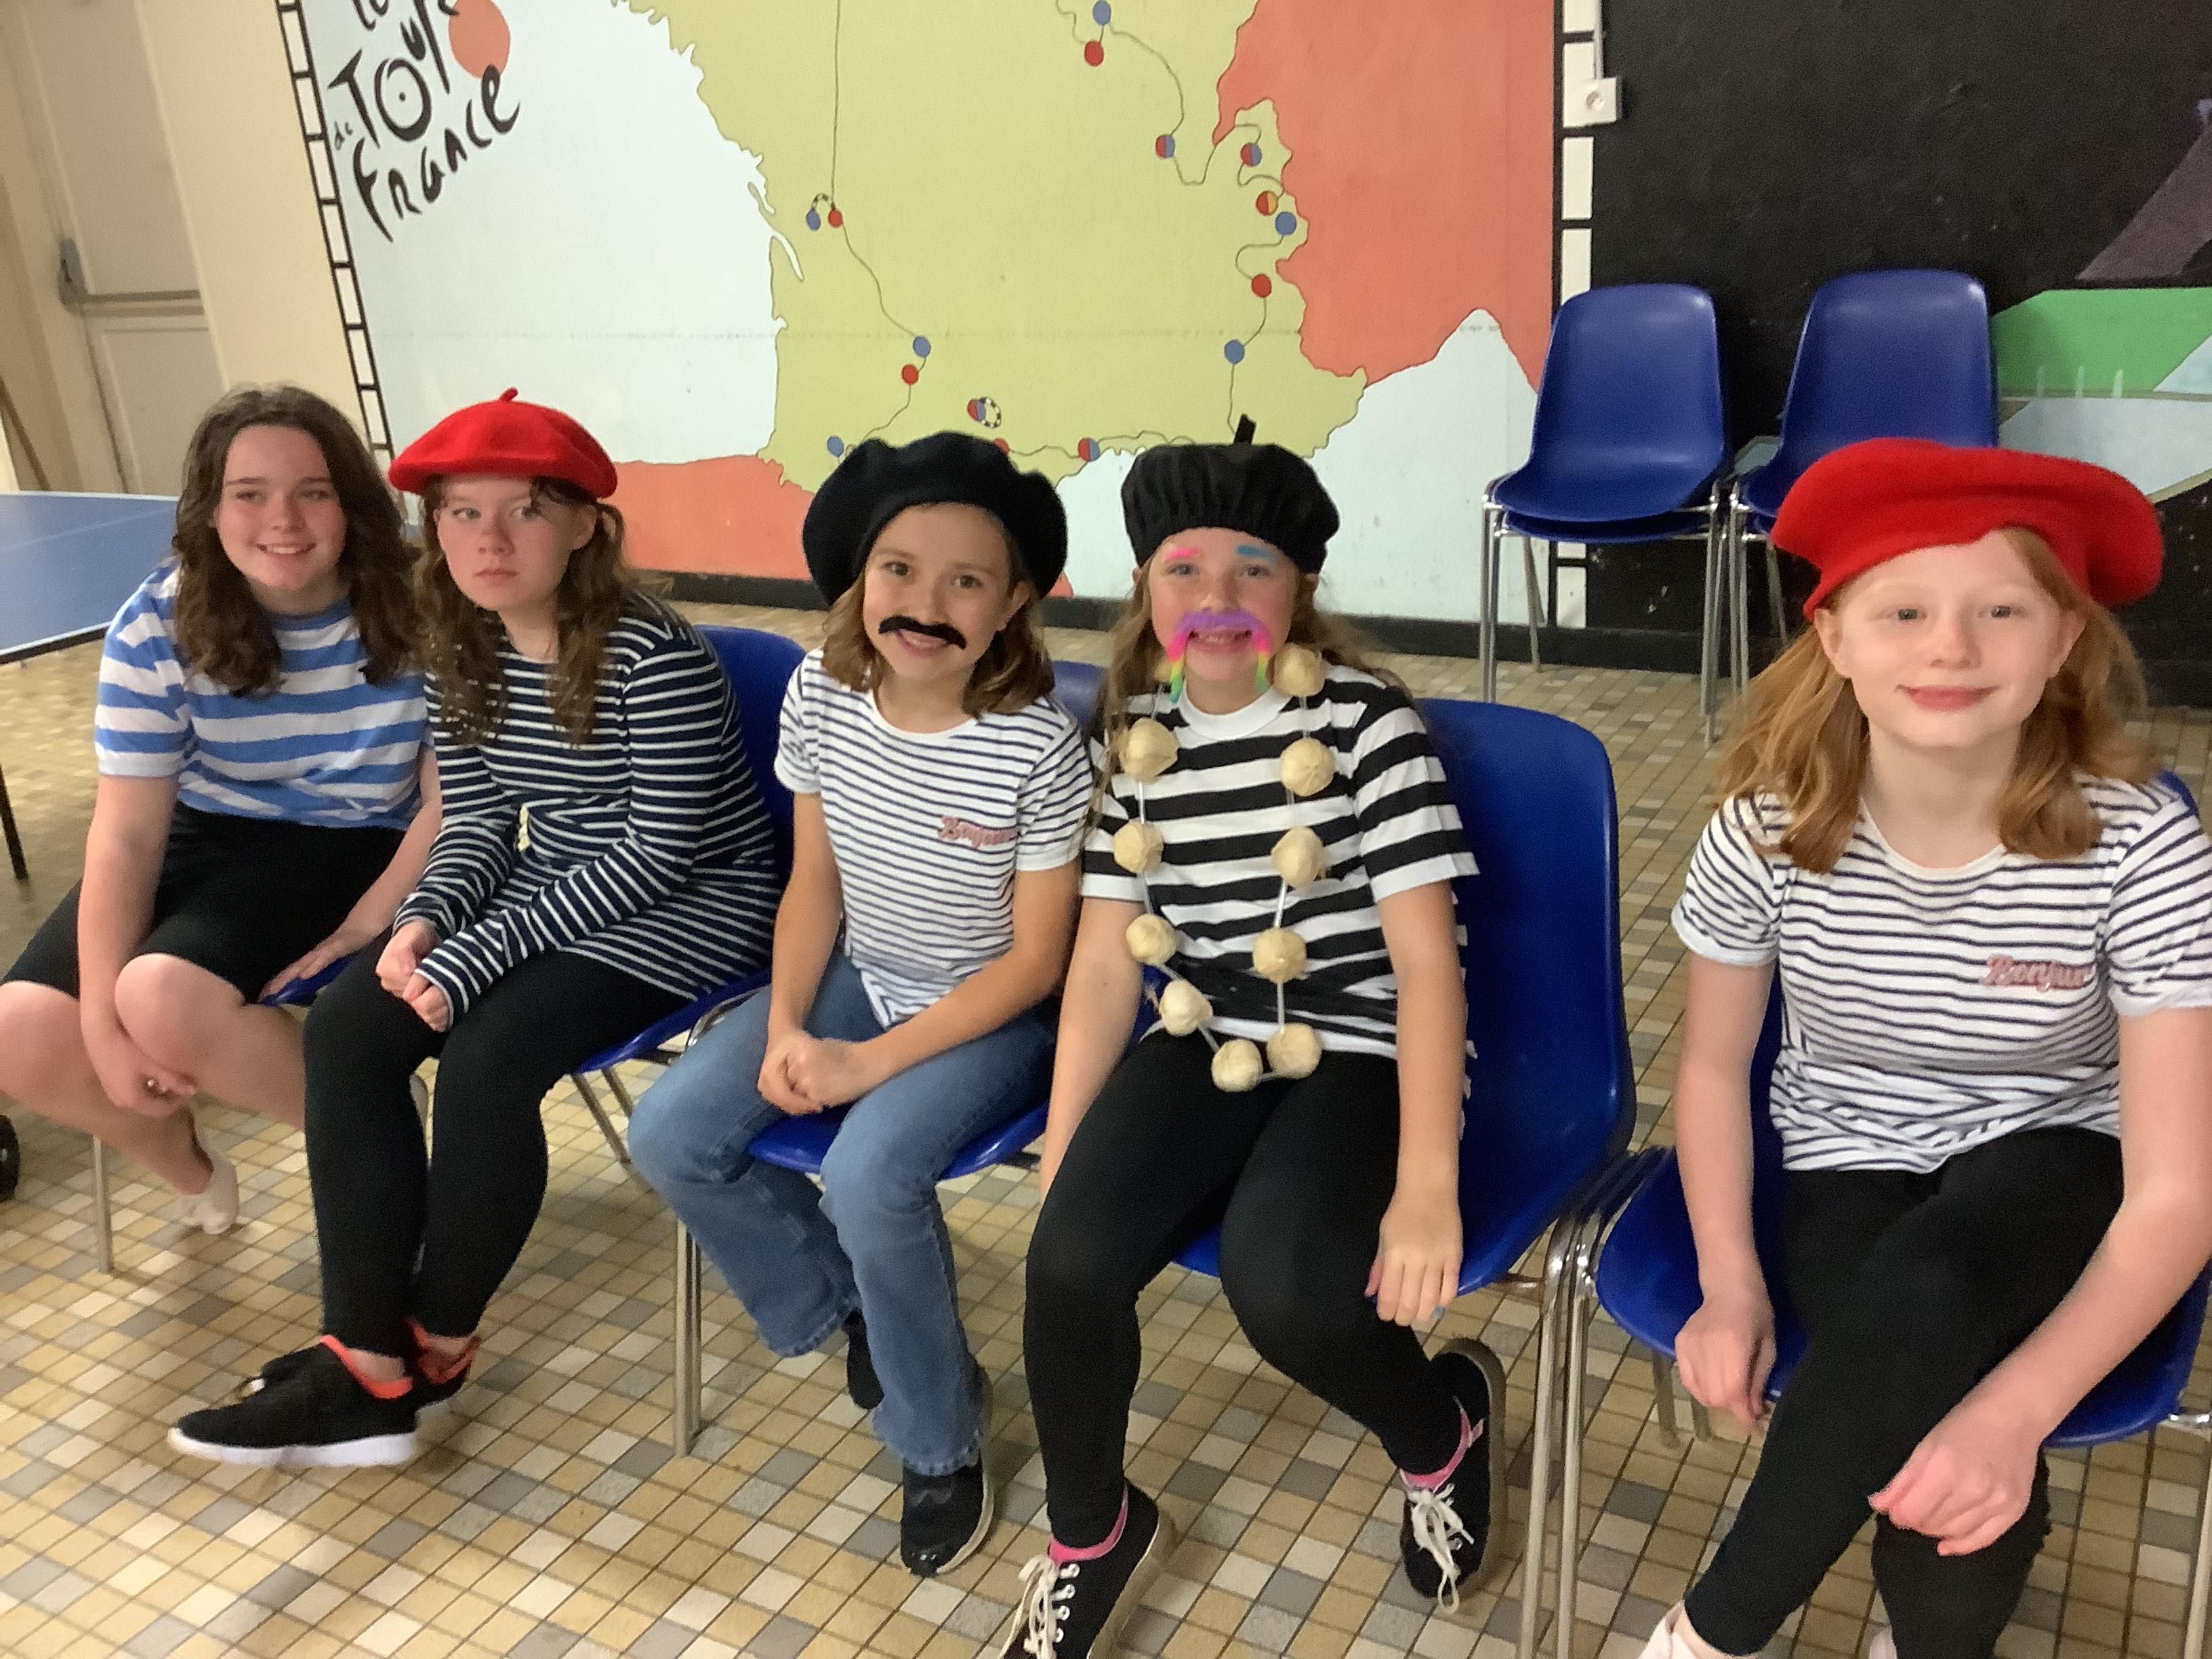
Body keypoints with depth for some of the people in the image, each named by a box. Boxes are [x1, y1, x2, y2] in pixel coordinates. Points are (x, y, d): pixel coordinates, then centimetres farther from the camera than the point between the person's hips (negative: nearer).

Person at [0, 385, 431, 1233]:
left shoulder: (417, 610, -17)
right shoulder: (156, 627, -12)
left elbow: (450, 799, -12)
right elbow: (126, 834, -12)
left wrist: (362, 930, -22)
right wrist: (101, 1017, -19)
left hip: (353, 847, -4)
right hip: (204, 839, 4)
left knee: (165, 998, -29)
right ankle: (188, 1165, 18)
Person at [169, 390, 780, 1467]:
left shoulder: (658, 659, -23)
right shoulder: (463, 652, 1)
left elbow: (657, 853, -23)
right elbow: (479, 819, 8)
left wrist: (474, 957, -24)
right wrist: (426, 919, -15)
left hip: (688, 901, -7)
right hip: (549, 885, 8)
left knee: (485, 1058, -27)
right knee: (345, 1029, -12)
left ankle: (434, 1349, -2)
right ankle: (367, 1365, -11)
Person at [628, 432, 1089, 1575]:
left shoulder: (1038, 745, -24)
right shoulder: (820, 694, -10)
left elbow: (1037, 956, -16)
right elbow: (814, 881, 2)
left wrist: (869, 1061, -20)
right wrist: (784, 1027, -11)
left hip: (990, 1010, -5)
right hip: (859, 976, 6)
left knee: (867, 1175, -29)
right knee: (671, 1135, -9)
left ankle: (941, 1438, 1)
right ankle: (838, 1303, 18)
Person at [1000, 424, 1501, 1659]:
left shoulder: (1366, 723, -12)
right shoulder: (1137, 734, 3)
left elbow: (1428, 962, -14)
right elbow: (1104, 963, 5)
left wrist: (1428, 1183, -22)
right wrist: (1059, 1162, 1)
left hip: (1360, 1055, -4)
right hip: (1206, 1045, 4)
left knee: (1281, 1286, -29)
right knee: (1070, 1261, -20)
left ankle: (1445, 1428, 9)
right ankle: (1093, 1535, 11)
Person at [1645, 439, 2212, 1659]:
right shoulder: (1768, 829, -18)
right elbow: (1714, 1065, -1)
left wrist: (2016, 1407, -36)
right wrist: (1730, 1282, -14)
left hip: (2054, 1159, 0)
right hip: (1849, 1162, 1)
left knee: (1921, 1302, -35)